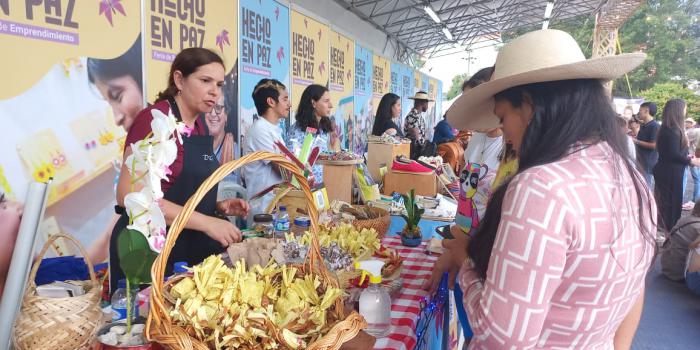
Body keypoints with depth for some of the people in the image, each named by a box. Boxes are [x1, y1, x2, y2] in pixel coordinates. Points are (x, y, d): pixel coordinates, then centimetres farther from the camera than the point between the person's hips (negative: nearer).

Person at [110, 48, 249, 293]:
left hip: (190, 250, 8)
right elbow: (130, 195, -23)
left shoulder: (200, 126, 8)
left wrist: (219, 207, 1)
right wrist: (206, 222, -25)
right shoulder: (155, 118, -15)